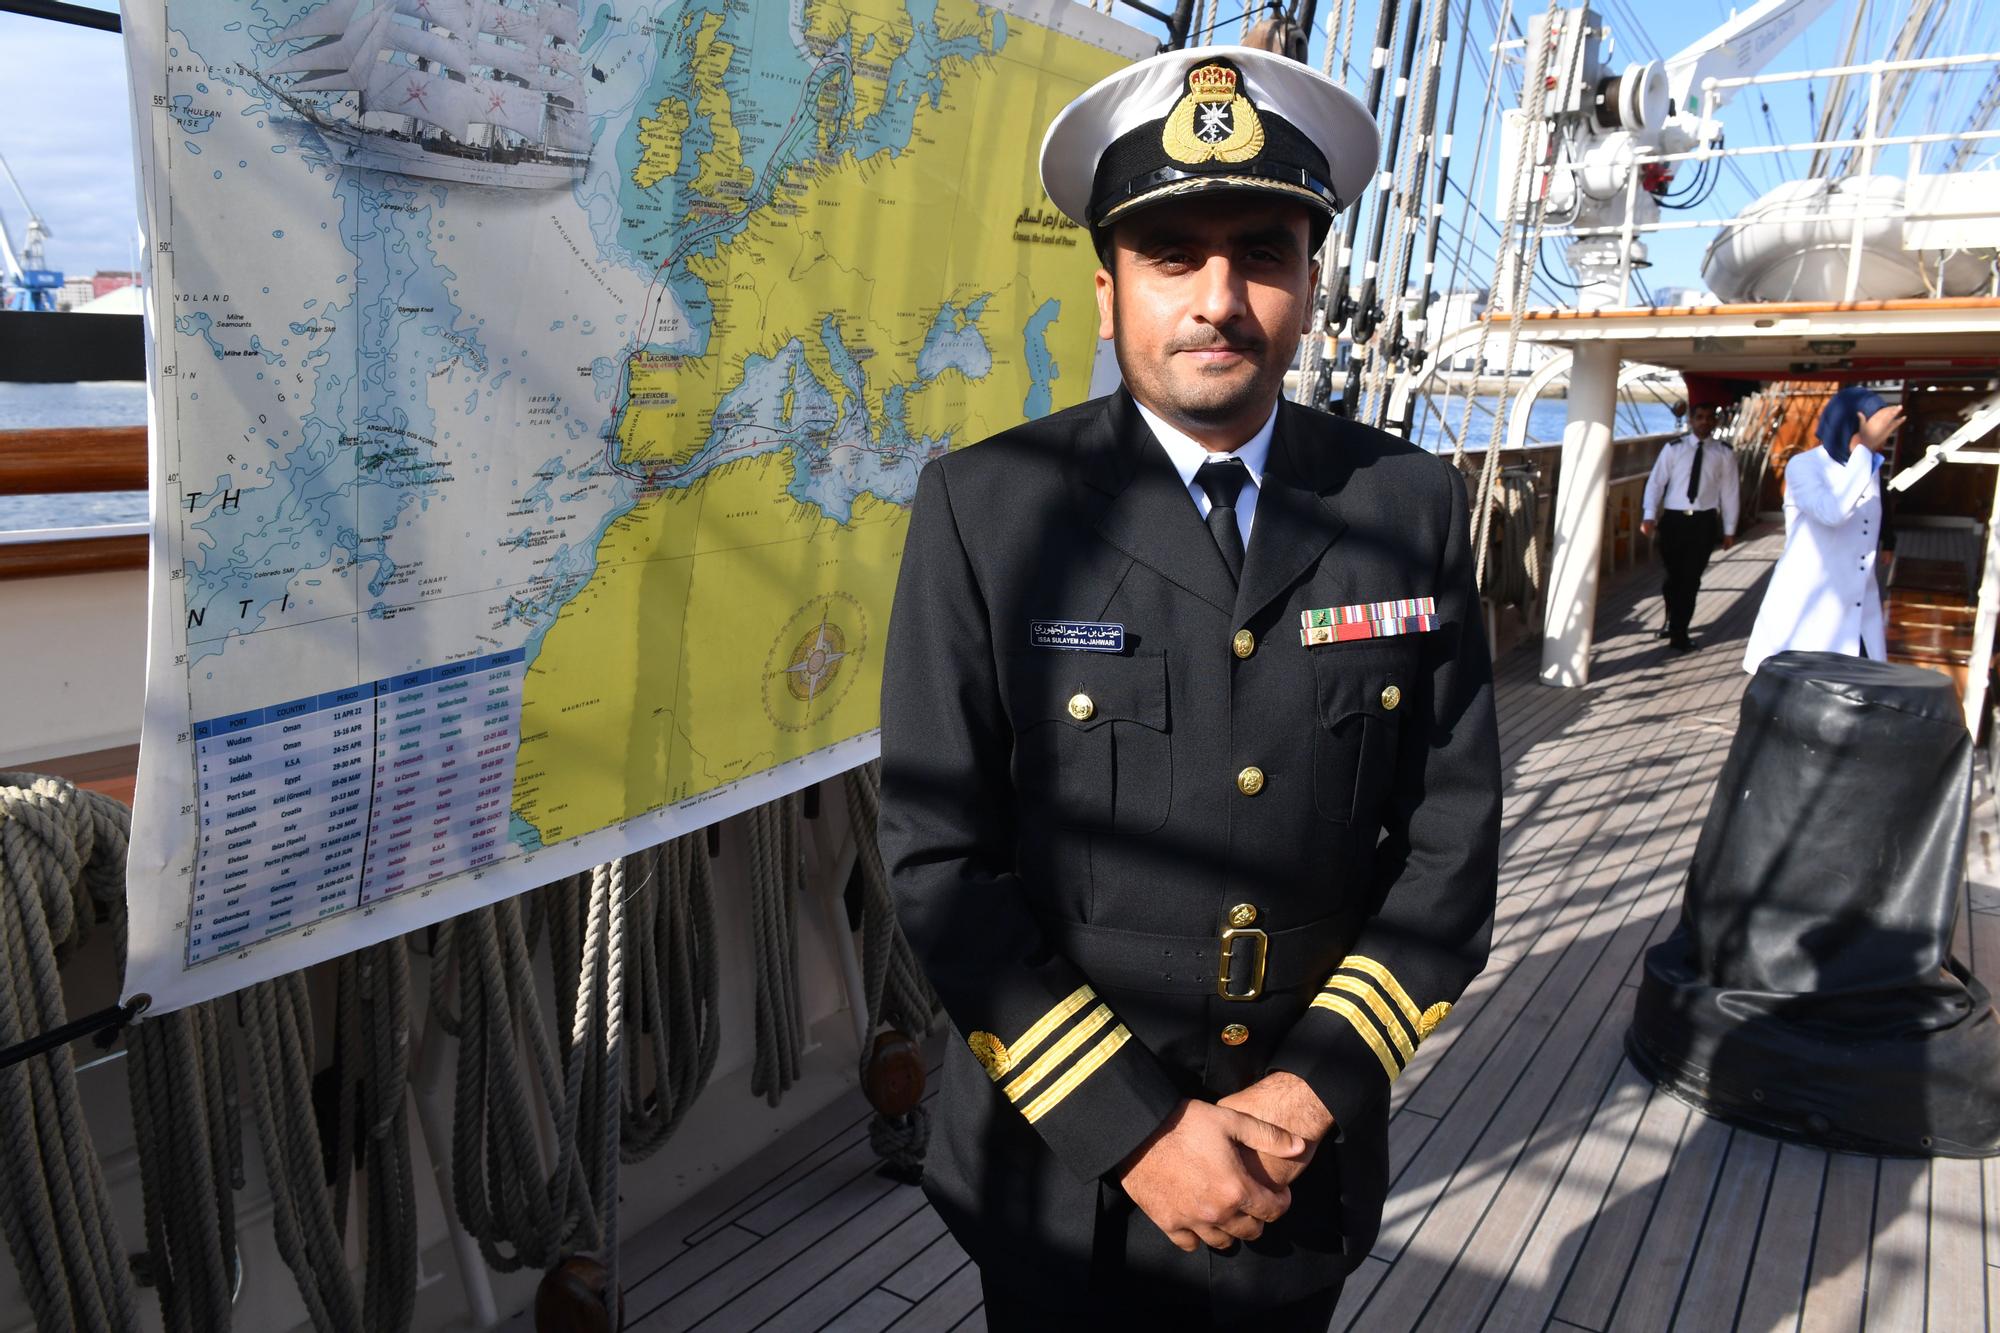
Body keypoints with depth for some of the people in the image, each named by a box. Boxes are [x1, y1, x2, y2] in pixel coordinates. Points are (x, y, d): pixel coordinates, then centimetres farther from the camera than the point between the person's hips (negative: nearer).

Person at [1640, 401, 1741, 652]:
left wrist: (1729, 529, 4)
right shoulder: (1673, 448, 4)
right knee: (1673, 575, 8)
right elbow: (1656, 482, 1)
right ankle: (1675, 623, 31)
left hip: (1704, 521, 0)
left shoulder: (1724, 453, 5)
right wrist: (1649, 515, -11)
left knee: (1691, 579, -1)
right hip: (1674, 519, 0)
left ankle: (1679, 631, 11)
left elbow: (1729, 491, 6)